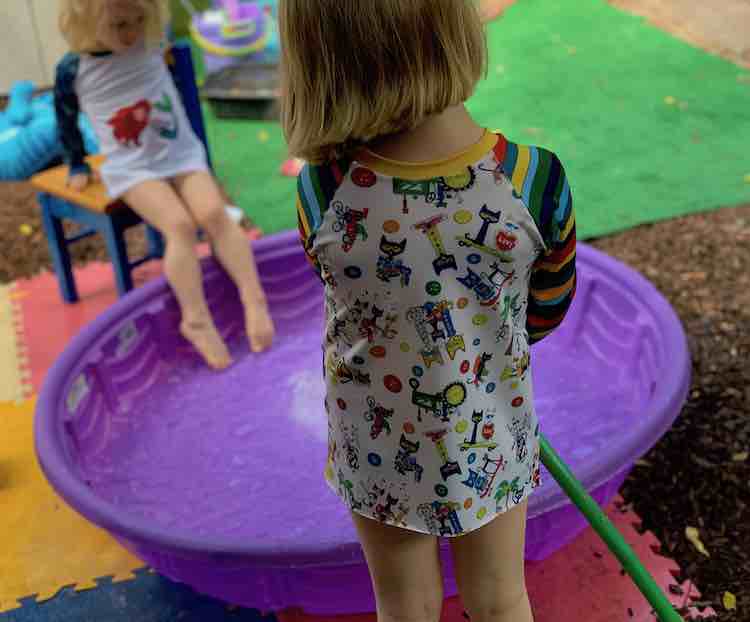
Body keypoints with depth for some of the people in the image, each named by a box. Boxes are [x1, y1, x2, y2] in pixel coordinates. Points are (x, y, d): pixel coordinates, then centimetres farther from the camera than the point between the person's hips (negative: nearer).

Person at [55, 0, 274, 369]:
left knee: (213, 212, -25)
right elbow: (66, 122, 10)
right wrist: (77, 166, 16)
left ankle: (253, 300, -23)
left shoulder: (152, 44, -5)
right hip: (131, 168, -2)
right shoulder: (72, 71, -7)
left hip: (181, 154, 3)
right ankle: (196, 320, -24)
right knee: (180, 224, -27)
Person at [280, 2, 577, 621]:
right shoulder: (538, 183, -26)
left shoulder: (321, 192, -26)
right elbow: (546, 314, -7)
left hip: (374, 448, 1)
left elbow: (354, 300, -5)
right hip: (491, 445, 0)